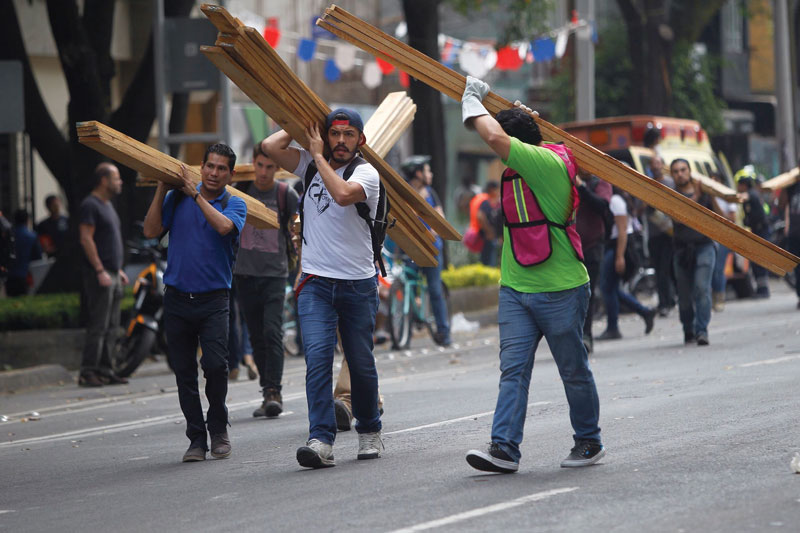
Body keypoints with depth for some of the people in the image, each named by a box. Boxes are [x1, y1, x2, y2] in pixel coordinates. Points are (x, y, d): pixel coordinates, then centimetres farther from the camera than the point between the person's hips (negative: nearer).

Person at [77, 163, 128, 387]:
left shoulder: (108, 205, 20)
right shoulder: (90, 205, -11)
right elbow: (86, 239, -17)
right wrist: (100, 271, -21)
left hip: (112, 274, 10)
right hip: (99, 275, -10)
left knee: (111, 327, 10)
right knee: (98, 325, -11)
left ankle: (105, 370, 14)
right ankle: (88, 372, -10)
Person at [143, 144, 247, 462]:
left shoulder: (234, 204, 4)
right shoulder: (178, 198, 9)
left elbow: (224, 226, -17)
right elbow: (151, 231, 1)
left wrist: (196, 195, -12)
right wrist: (161, 190, -1)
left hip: (214, 299, -2)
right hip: (177, 298, 2)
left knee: (215, 364, -16)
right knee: (184, 372, 3)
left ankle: (218, 430, 5)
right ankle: (197, 439, 12)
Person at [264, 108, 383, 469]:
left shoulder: (366, 172, -5)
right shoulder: (310, 165, 8)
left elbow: (342, 194, -26)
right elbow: (270, 147, -2)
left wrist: (318, 155, -14)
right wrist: (303, 125, 4)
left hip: (358, 284, -2)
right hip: (316, 282, 2)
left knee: (361, 363, 6)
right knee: (317, 357, -13)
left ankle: (369, 432, 27)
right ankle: (321, 441, -20)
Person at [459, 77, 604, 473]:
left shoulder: (548, 163, -18)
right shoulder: (521, 166, 9)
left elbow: (496, 138, -27)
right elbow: (500, 141, 31)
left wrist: (473, 100, -12)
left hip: (560, 290, -8)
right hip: (515, 288, 8)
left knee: (574, 371, 7)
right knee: (513, 369, -3)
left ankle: (589, 442, 22)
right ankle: (504, 448, -9)